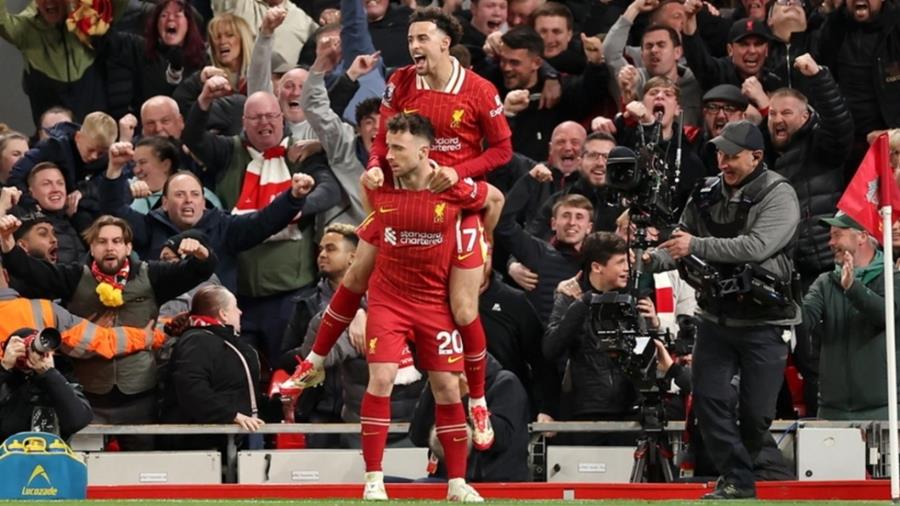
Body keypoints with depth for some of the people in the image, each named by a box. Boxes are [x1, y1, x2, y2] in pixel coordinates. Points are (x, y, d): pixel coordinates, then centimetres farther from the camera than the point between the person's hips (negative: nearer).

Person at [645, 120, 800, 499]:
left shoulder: (778, 196, -12)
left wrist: (696, 246, -30)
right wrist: (654, 259, -14)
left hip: (763, 322, -4)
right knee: (708, 397, -8)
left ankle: (741, 466, 24)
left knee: (756, 411, -1)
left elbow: (757, 246, -26)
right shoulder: (706, 195, 6)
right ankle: (737, 481, -4)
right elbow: (680, 244, 10)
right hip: (715, 318, 4)